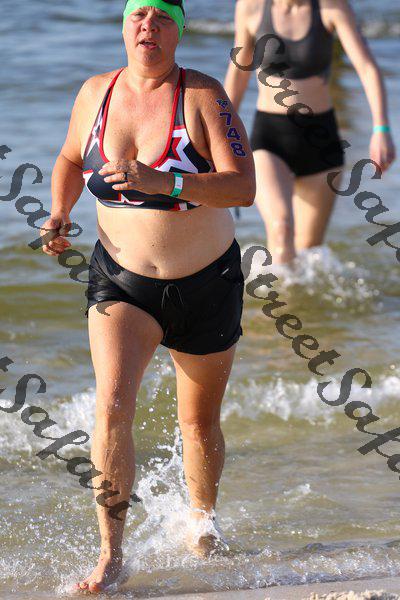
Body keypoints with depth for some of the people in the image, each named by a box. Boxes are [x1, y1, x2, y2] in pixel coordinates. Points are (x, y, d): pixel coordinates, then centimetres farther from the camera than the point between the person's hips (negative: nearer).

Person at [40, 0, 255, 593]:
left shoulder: (204, 96, -15)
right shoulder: (96, 92, -3)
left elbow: (244, 187, -24)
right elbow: (71, 158, 18)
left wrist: (160, 181, -36)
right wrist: (60, 214, -1)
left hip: (206, 283, -1)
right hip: (122, 280, 1)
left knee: (200, 422, 14)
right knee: (112, 406, -20)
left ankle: (202, 517, 43)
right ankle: (111, 555, -15)